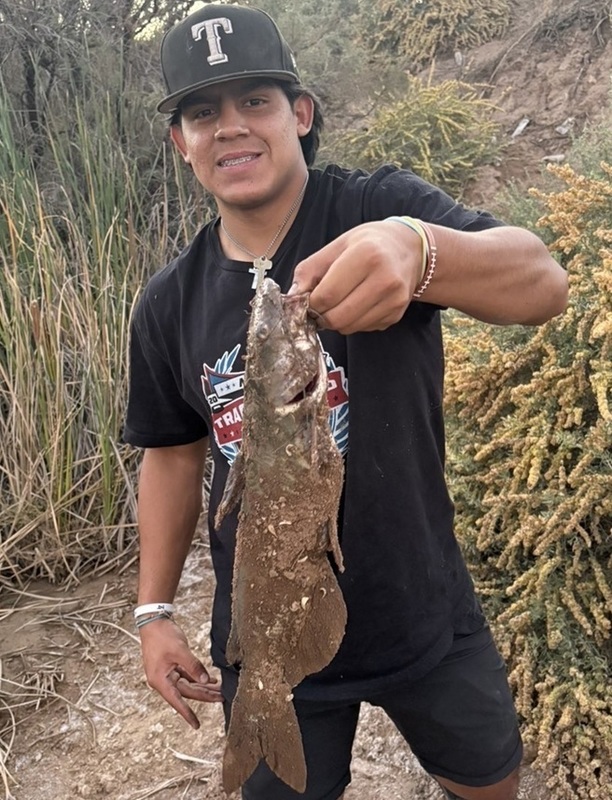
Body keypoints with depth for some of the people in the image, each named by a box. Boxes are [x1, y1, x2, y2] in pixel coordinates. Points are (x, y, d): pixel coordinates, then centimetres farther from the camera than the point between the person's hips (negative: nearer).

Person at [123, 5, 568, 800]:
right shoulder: (170, 303, -4)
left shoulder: (379, 206, -14)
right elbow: (173, 453, 7)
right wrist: (154, 609, 4)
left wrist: (418, 250, -50)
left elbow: (542, 283, -30)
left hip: (425, 615, -1)